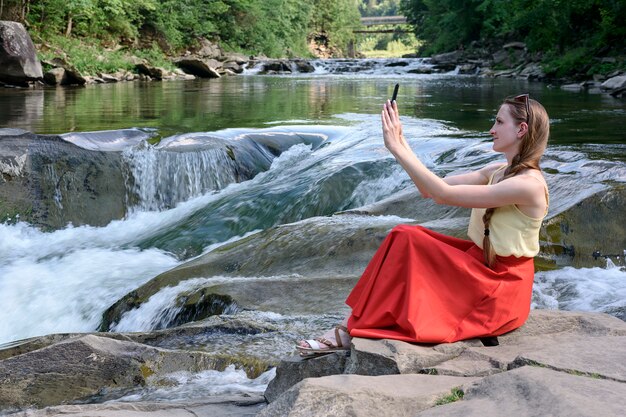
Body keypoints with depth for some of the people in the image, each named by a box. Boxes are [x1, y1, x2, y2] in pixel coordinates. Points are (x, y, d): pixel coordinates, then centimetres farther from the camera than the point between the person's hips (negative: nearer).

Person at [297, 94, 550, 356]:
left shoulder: (528, 184, -20)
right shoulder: (498, 172, 9)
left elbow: (444, 194, -24)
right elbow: (429, 190, 3)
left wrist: (397, 148, -22)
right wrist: (401, 142, -3)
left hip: (500, 292, -8)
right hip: (479, 267, 8)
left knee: (407, 241, -18)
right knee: (404, 235, -10)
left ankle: (353, 331, -9)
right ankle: (352, 326, -12)